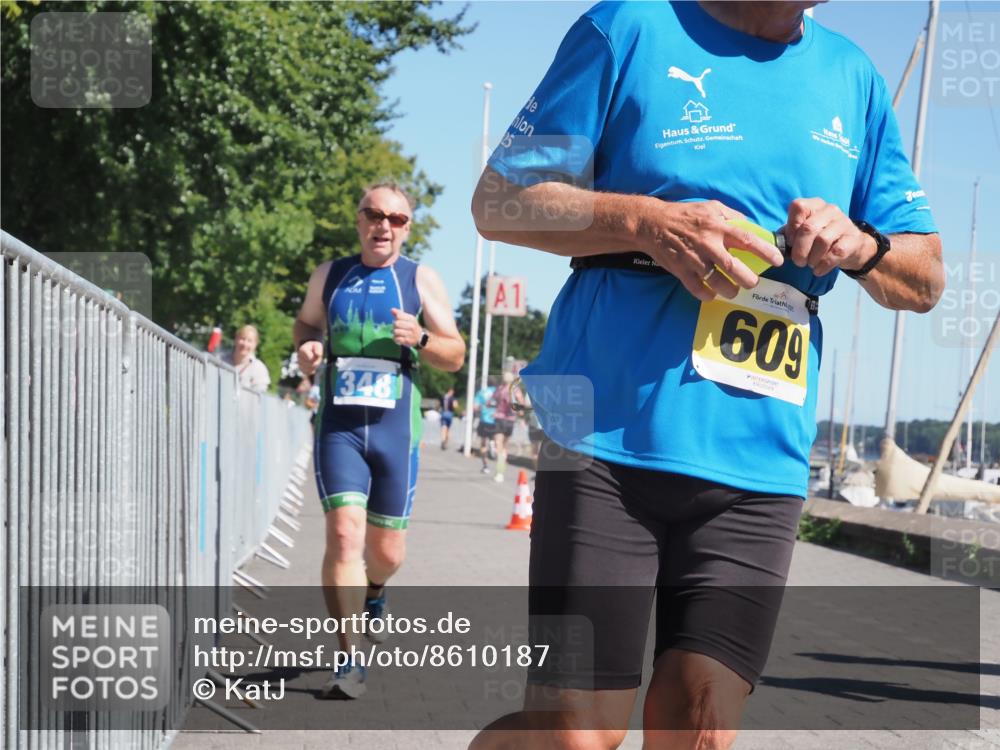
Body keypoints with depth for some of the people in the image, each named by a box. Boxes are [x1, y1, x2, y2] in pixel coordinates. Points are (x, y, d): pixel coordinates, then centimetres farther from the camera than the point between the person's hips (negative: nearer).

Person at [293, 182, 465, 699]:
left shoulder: (421, 280, 4)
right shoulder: (328, 276, 8)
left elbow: (455, 356, 5)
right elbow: (306, 323, 25)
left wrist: (421, 339, -16)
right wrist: (306, 347, 1)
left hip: (395, 429, 0)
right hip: (338, 427, 0)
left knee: (387, 550, 9)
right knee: (344, 534, -17)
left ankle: (373, 593, 47)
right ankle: (351, 662, -13)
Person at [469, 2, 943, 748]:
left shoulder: (855, 79, 16)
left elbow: (926, 278, 19)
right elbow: (499, 201, 1)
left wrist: (862, 246, -5)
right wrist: (646, 220, -16)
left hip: (760, 466, 4)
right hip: (610, 437, -4)